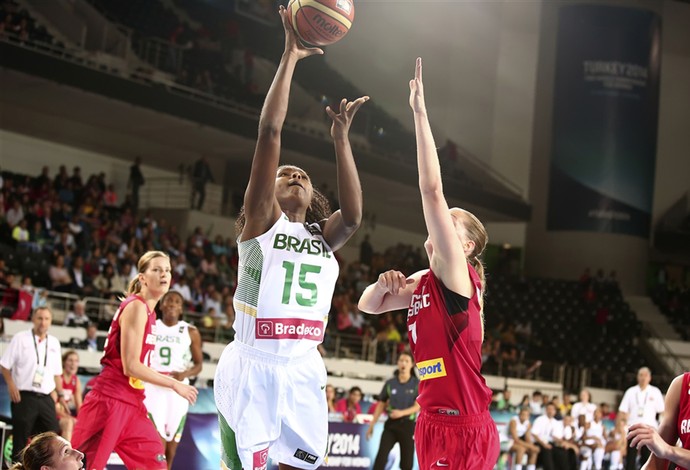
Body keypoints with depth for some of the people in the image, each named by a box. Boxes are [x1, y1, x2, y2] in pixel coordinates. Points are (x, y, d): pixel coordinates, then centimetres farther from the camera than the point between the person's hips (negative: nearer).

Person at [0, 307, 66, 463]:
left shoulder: (54, 343, 13)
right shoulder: (21, 338, 1)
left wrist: (61, 395, 14)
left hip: (46, 398, 4)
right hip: (24, 397, -4)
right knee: (21, 438, -1)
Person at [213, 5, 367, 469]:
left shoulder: (323, 236, 15)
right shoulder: (262, 220, 4)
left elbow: (352, 215, -9)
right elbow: (270, 133, -5)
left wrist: (341, 138, -10)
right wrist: (291, 54, -8)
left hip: (304, 372, 5)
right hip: (252, 367, -4)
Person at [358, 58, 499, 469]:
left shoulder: (456, 275, -8)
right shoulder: (423, 282, 14)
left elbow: (432, 190, -17)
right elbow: (369, 306, 24)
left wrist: (420, 113, -18)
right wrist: (385, 283, 1)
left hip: (464, 430, -8)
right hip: (434, 423, 8)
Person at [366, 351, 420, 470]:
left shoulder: (417, 384, 0)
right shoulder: (390, 383, 5)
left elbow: (417, 406, -7)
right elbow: (381, 405, 9)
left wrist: (402, 412, -23)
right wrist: (372, 425, 7)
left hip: (407, 425, -1)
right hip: (391, 424, 1)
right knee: (381, 457, -11)